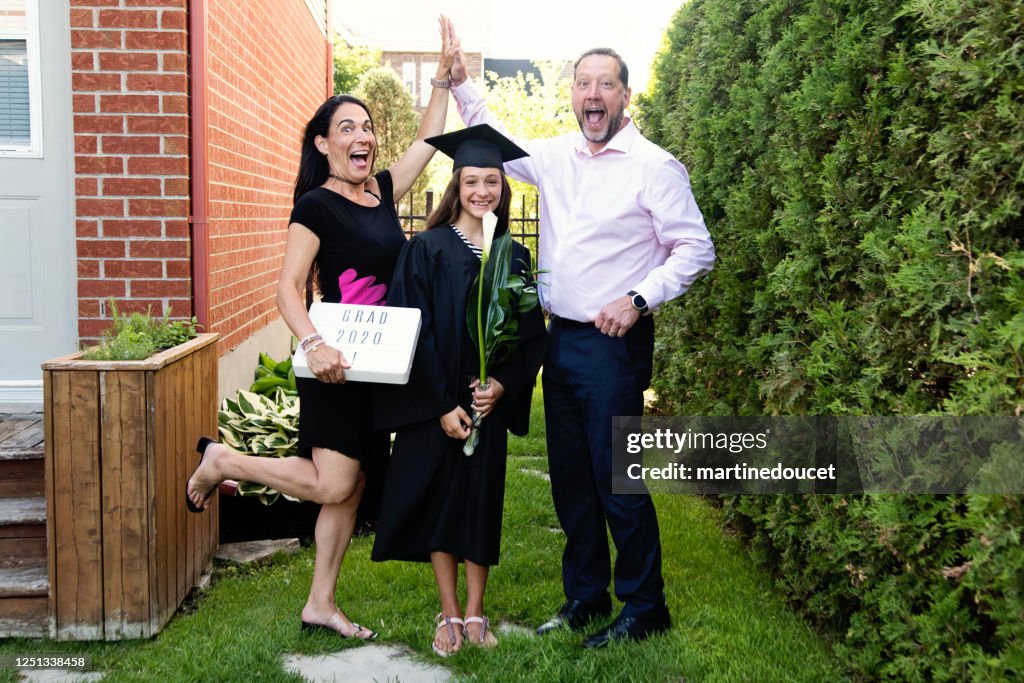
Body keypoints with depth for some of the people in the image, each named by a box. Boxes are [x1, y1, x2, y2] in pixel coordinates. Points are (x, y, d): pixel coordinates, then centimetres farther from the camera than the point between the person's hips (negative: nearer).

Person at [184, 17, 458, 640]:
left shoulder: (382, 192, 10)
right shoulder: (317, 205, -9)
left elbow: (429, 140, 21)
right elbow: (288, 287, -16)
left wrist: (444, 77, 15)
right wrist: (313, 344, -31)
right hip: (337, 361, -7)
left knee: (350, 488, 10)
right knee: (331, 486, -8)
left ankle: (321, 606, 20)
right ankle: (223, 461, 12)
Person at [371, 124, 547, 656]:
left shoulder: (515, 257, 4)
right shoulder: (427, 249, -6)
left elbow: (530, 334, 6)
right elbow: (413, 332, -10)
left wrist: (502, 384, -11)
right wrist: (442, 405, -14)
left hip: (490, 401, 3)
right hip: (435, 405, -2)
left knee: (481, 502, 8)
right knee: (438, 499, 5)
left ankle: (474, 612, 22)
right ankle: (449, 615, 19)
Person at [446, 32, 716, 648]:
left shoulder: (655, 168, -8)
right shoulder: (556, 157, 10)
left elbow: (696, 250, -9)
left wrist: (637, 300, -19)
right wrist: (462, 83, 17)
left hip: (614, 343, -7)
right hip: (561, 338, 7)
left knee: (617, 480, -4)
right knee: (571, 479, 13)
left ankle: (645, 609, 12)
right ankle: (585, 599, 27)